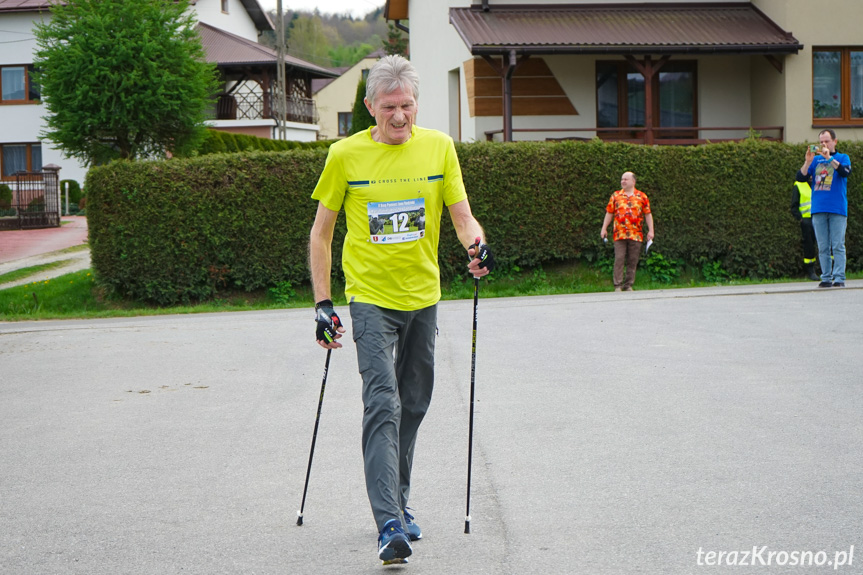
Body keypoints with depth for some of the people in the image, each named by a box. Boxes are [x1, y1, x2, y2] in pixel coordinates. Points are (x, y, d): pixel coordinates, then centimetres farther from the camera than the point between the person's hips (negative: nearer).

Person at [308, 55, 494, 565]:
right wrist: (323, 302, -2)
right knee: (382, 406, -15)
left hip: (423, 297, 4)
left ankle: (399, 504, 30)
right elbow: (321, 232, 2)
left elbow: (463, 217, 2)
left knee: (413, 407, 13)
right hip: (371, 298, -3)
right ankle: (390, 526, -19)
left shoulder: (439, 147, 1)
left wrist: (477, 244, -21)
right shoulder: (346, 155, -6)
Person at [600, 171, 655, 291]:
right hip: (619, 234, 0)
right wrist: (604, 228, 7)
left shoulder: (642, 196, 8)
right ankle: (618, 285, -3)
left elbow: (648, 214, 9)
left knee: (633, 261, 3)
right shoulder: (615, 196, 10)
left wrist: (650, 231, 2)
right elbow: (609, 213, 13)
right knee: (619, 259, -6)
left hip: (636, 235, 0)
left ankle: (628, 285, 11)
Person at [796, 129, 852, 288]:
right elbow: (801, 178, 5)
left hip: (837, 209, -3)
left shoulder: (842, 157, 8)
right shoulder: (816, 160, 15)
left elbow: (846, 172, -13)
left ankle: (839, 278, -5)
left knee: (838, 246, -6)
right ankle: (826, 278, 6)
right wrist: (808, 161, -9)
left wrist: (829, 157, -20)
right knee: (823, 247, 3)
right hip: (818, 209, 3)